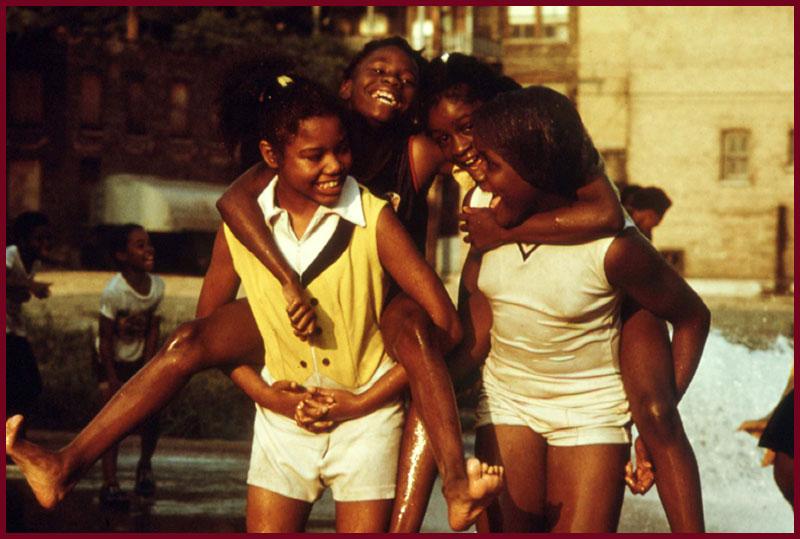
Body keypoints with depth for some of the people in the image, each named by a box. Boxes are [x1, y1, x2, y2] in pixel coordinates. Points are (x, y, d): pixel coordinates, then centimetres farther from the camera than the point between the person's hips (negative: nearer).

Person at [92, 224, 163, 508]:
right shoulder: (113, 291, -27)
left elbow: (153, 331, -3)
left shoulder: (157, 285, -11)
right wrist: (113, 380, -18)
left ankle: (145, 466, 25)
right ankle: (110, 483, -9)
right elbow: (105, 337, -20)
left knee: (151, 415, -1)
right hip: (111, 360, -5)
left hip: (138, 359, 5)